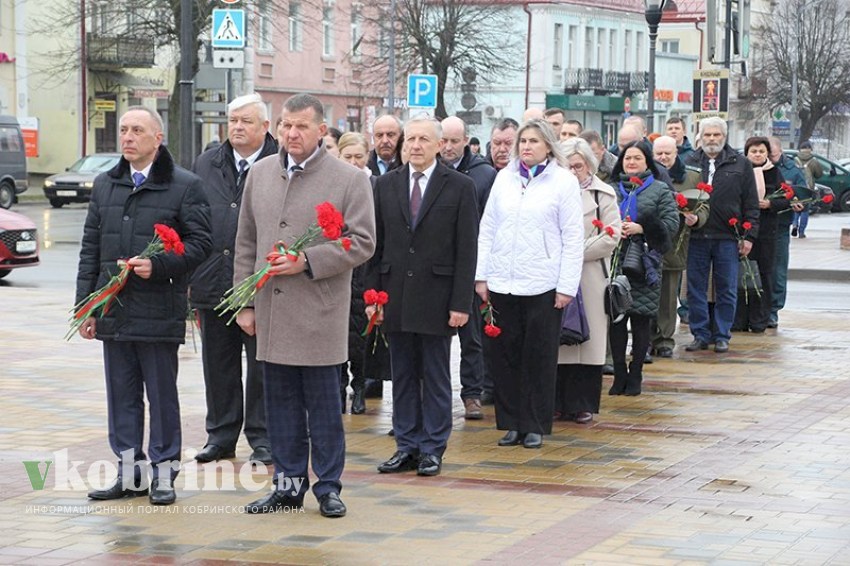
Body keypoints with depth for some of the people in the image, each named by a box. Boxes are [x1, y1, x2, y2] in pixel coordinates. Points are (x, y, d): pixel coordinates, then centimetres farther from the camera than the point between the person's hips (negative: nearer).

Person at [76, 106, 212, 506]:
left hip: (159, 311, -5)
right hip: (113, 309, 5)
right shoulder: (105, 185, 13)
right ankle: (129, 471, 17)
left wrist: (158, 266, -18)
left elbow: (200, 242, -6)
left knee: (162, 394, 3)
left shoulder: (184, 186, -3)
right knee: (121, 394, 10)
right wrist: (86, 305, 9)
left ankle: (164, 471, 11)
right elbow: (90, 248, 14)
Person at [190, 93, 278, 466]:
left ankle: (262, 438, 14)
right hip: (213, 281, 5)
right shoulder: (206, 165, 11)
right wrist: (192, 276, 6)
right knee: (218, 366, 12)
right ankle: (221, 436, 22)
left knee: (261, 365, 4)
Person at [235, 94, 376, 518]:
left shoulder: (349, 180, -3)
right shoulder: (260, 174, 11)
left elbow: (362, 242, -6)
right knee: (280, 403, 9)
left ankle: (328, 486, 12)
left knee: (324, 405, 2)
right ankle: (288, 484, 18)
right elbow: (246, 243, 14)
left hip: (320, 312, -4)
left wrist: (307, 261, -16)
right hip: (270, 310, 4)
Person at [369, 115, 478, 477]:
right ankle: (407, 447, 16)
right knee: (403, 376, 8)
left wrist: (461, 303, -10)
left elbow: (467, 250, -4)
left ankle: (433, 450, 10)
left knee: (436, 377, 3)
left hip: (437, 297, -3)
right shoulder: (386, 185, 8)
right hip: (396, 297, 3)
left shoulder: (459, 187, -2)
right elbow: (377, 245, 10)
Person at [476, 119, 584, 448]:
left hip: (542, 285, -3)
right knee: (501, 355, 5)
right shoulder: (504, 178, 10)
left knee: (538, 358, 3)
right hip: (501, 283, 4)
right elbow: (487, 228, 12)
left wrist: (566, 286, -8)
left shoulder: (564, 182, -1)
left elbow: (573, 238, -2)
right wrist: (481, 275, 6)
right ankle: (511, 423, 15)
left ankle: (534, 426, 12)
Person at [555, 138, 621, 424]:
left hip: (590, 277, -2)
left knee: (586, 339, -1)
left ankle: (582, 404, 5)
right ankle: (559, 401, 7)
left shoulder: (602, 194, 4)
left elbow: (612, 235, -4)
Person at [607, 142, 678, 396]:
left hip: (645, 263, -2)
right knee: (615, 319, -1)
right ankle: (619, 375, 8)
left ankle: (635, 375, 9)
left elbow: (671, 223, -2)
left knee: (641, 319, 0)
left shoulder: (660, 191, 7)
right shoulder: (612, 189, 15)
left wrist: (641, 228, -12)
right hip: (615, 262, 2)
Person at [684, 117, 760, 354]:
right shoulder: (690, 163, 8)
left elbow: (751, 205, 5)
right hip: (696, 236, 1)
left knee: (726, 291, 3)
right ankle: (700, 334, 13)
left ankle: (721, 335, 12)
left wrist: (749, 236, -1)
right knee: (696, 290, 5)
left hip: (727, 237, -1)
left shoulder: (740, 164, 5)